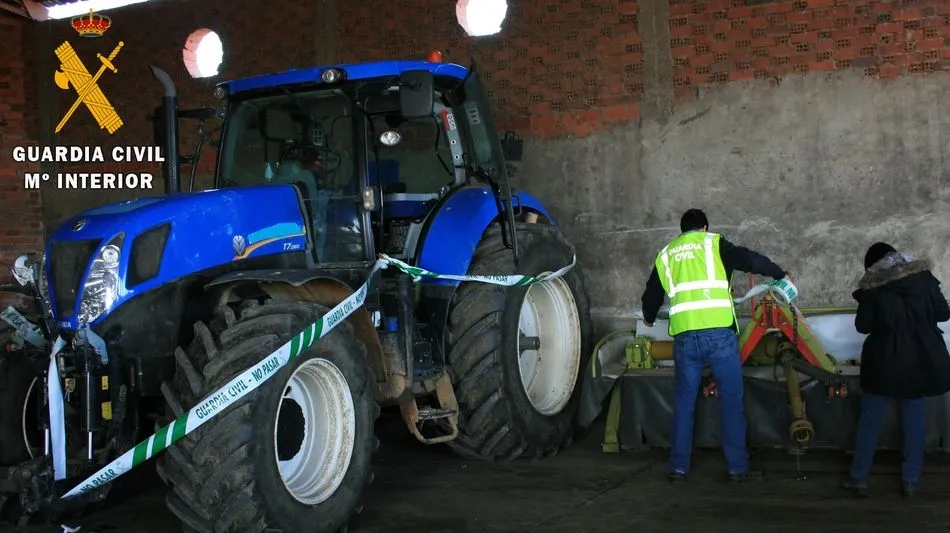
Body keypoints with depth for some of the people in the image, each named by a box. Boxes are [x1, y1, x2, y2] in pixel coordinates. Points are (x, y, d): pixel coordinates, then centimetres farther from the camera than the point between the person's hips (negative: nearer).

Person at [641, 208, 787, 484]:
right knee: (732, 401, 5)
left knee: (684, 402, 12)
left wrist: (649, 318, 49)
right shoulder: (713, 243, 8)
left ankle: (678, 468, 16)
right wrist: (780, 274, 19)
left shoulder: (665, 254, 20)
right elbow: (751, 260, 2)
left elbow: (651, 296, 28)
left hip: (684, 337, 3)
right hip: (719, 332, -3)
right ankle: (738, 468, 9)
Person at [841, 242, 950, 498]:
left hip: (886, 363, -2)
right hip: (921, 361, 3)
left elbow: (863, 326, -4)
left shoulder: (872, 286, -7)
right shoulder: (923, 276, 0)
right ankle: (911, 481, 19)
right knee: (914, 421, 14)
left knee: (869, 422, 10)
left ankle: (859, 478, 16)